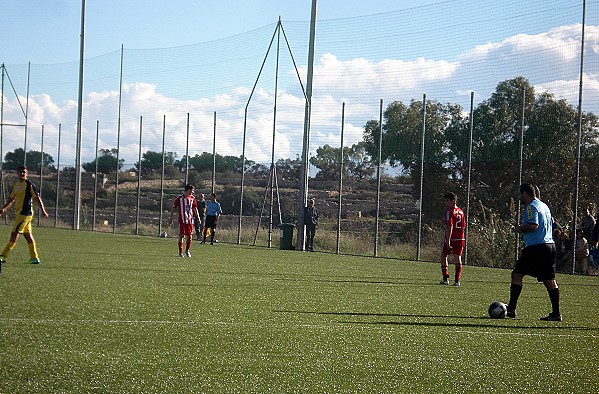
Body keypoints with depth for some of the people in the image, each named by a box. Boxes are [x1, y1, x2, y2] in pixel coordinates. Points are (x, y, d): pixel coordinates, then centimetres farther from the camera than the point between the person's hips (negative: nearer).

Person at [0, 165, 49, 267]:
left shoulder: (29, 184, -9)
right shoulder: (16, 185, 15)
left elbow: (37, 198, -9)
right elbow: (11, 198, 23)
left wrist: (43, 211, -12)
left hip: (25, 213, -9)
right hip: (20, 213, 9)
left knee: (14, 234, -10)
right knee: (28, 235, 10)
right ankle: (35, 258, 15)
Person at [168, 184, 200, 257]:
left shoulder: (192, 198, 9)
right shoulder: (180, 198, -3)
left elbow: (195, 209, 17)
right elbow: (174, 208, 2)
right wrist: (170, 218, 1)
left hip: (190, 220, 4)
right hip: (182, 220, -4)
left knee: (190, 236, 3)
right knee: (181, 235, -4)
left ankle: (187, 251, 20)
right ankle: (180, 252, 3)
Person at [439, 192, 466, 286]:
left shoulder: (450, 212, -12)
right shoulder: (461, 211, 11)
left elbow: (450, 227, -20)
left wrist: (448, 241, -23)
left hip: (451, 238, -6)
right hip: (461, 239, 6)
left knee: (444, 256, 11)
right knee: (457, 258, 6)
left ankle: (445, 278, 8)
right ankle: (457, 280, 1)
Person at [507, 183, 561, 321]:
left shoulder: (531, 207, -8)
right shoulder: (544, 206, 20)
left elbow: (533, 225, -22)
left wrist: (520, 229, -5)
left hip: (535, 247, -9)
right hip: (550, 245, 9)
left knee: (517, 274, 0)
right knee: (550, 279, 6)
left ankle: (511, 309, 0)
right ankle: (556, 313, 2)